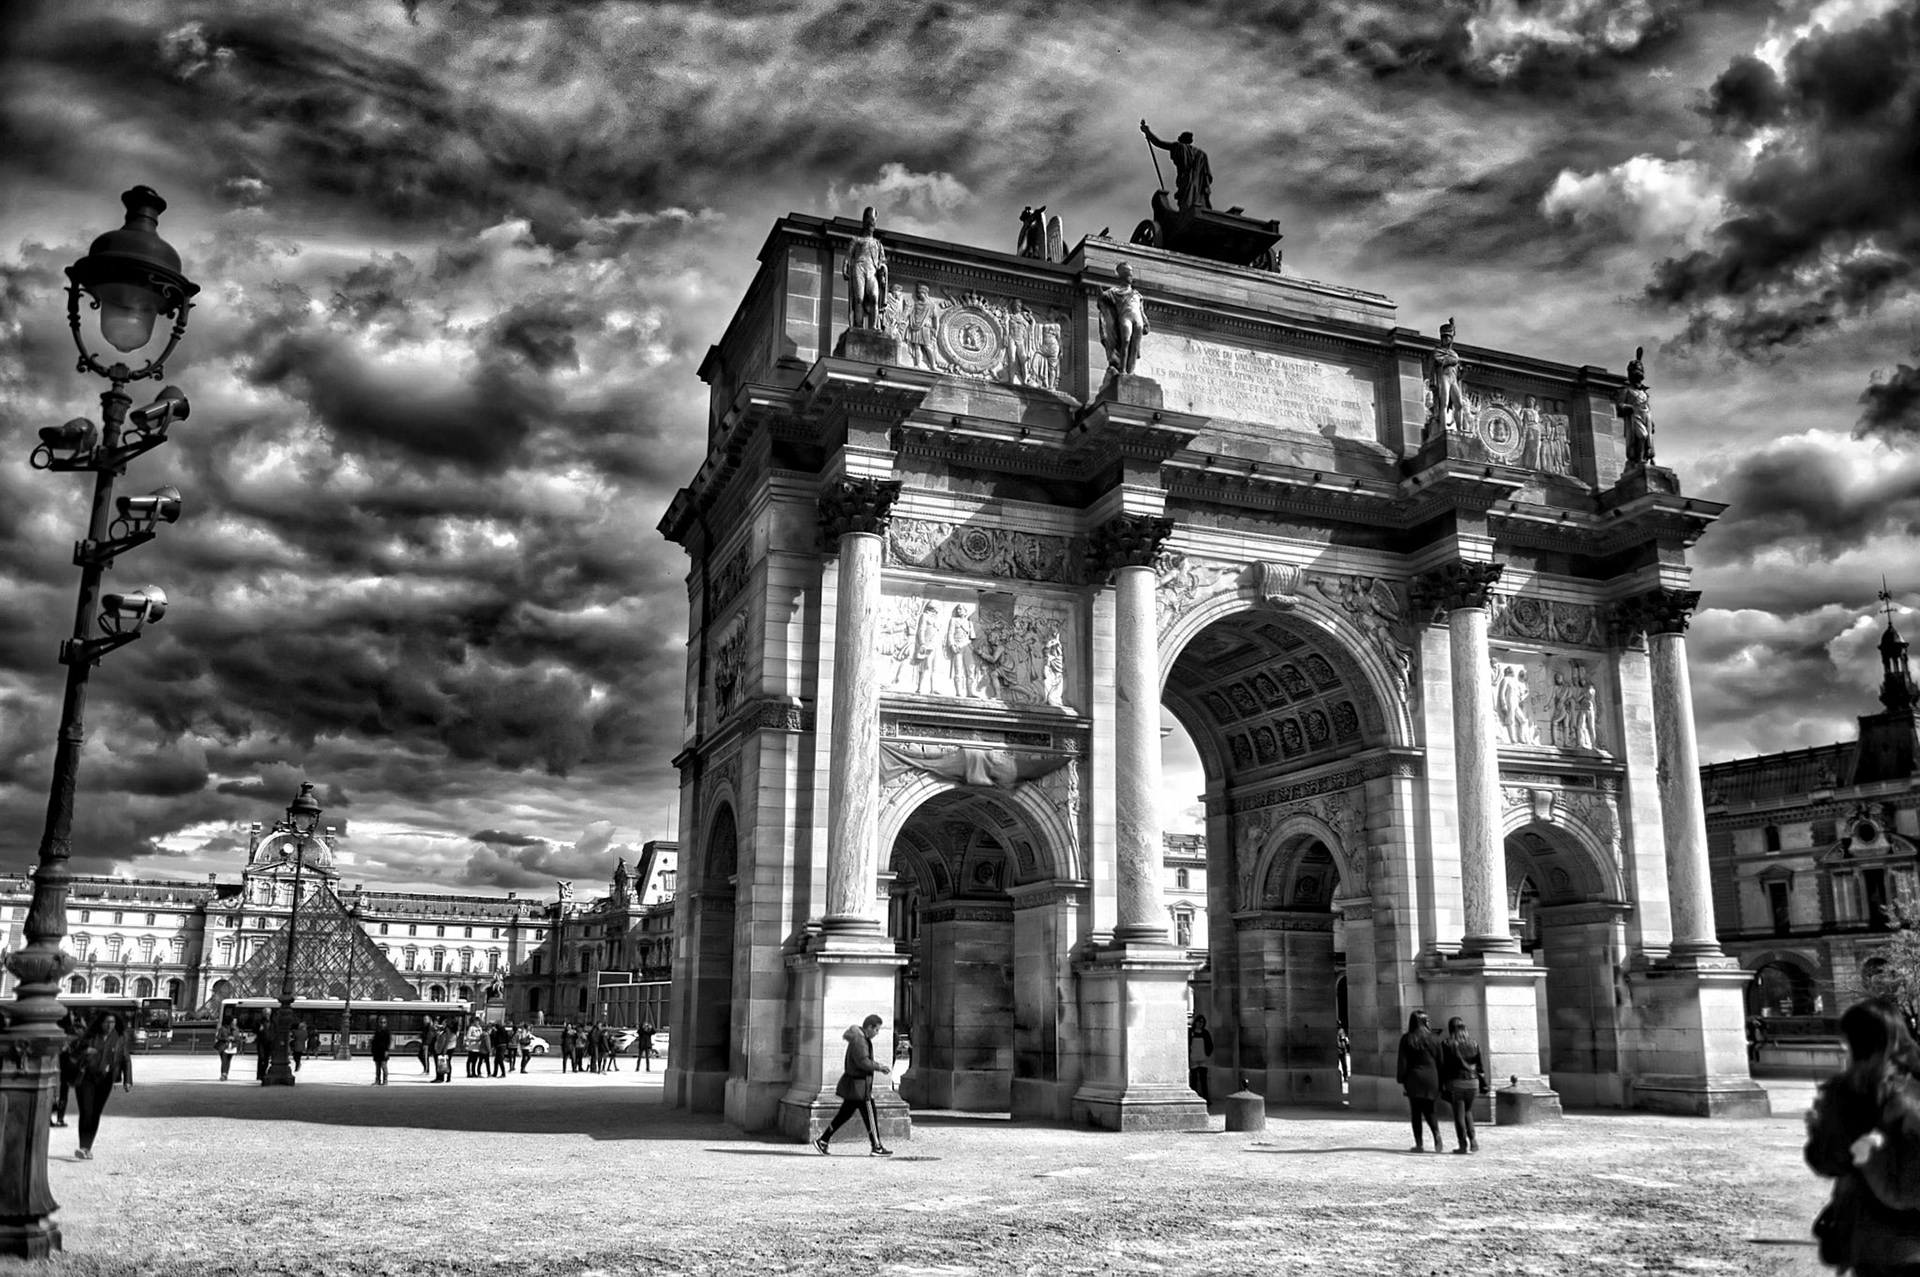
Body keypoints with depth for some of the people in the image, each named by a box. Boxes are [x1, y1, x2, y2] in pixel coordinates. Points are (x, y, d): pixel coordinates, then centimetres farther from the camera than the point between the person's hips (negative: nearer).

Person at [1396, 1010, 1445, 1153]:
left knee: (1416, 1112, 3)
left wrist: (1401, 1079, 2)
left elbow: (1403, 1062, -6)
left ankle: (1419, 1144, 3)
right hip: (1431, 1079, 3)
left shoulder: (1407, 1039, -5)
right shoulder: (1434, 1039, 4)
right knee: (1429, 1110, 15)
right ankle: (1437, 1136, -4)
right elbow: (1440, 1062, 7)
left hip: (1414, 1078, -3)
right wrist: (1440, 1084, 13)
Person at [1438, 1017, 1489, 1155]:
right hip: (1472, 1081, 4)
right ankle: (1473, 1140, 5)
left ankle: (1463, 1144, 1)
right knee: (1468, 1111, 18)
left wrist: (1441, 1085, -5)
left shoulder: (1446, 1043, -4)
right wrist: (1483, 1085, 12)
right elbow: (1480, 1066, 7)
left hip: (1455, 1082, -4)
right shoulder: (1474, 1043, 7)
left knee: (1459, 1114, 3)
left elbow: (1443, 1066, -8)